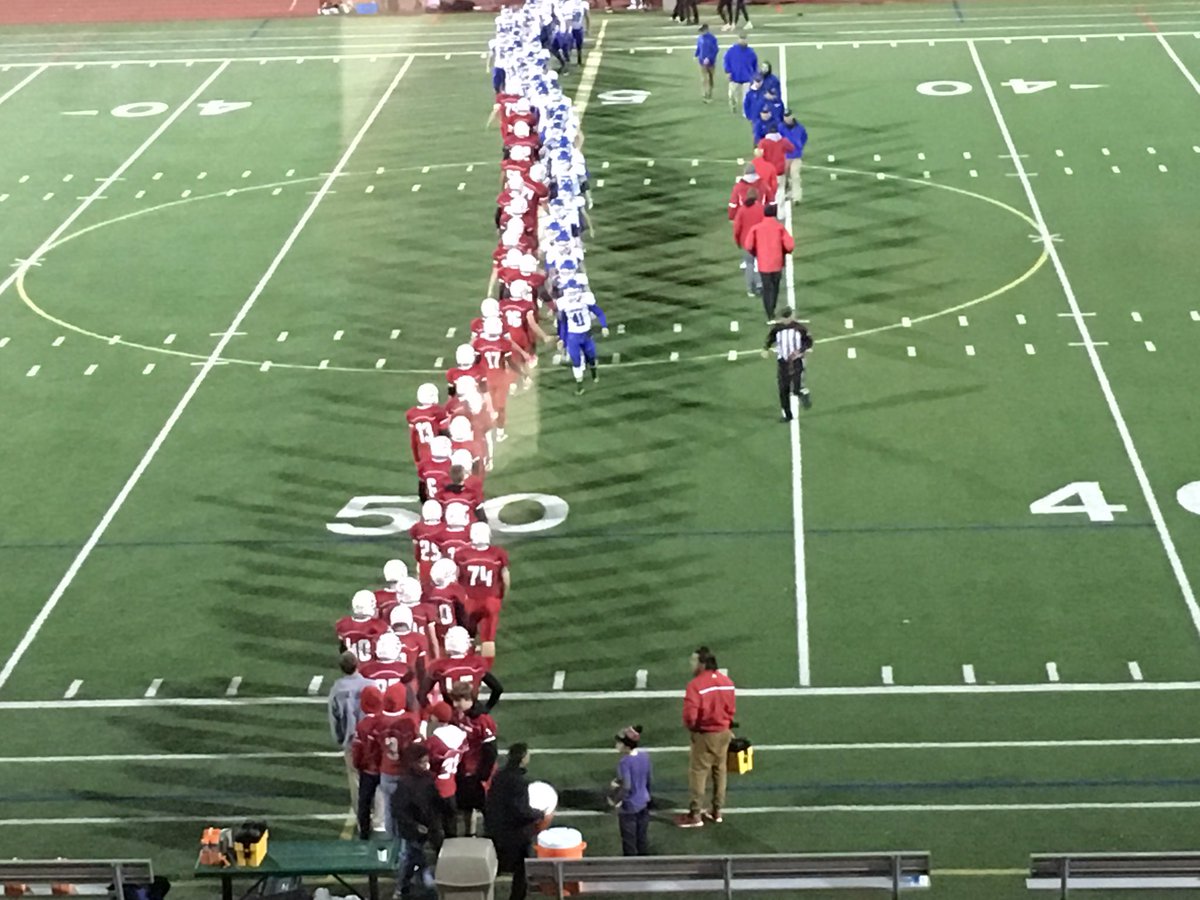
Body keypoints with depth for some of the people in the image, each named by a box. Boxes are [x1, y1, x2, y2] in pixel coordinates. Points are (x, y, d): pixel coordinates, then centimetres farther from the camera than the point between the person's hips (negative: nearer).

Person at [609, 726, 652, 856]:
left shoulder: (624, 762, -23)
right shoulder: (645, 757, -2)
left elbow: (626, 786, -27)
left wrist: (617, 799, -14)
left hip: (629, 807, -7)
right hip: (643, 803, 7)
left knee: (629, 842, 6)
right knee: (642, 839, 17)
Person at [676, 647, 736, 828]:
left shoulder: (696, 685, -23)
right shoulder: (727, 682, -1)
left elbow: (690, 715, -24)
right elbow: (731, 709, 6)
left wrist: (690, 726, -3)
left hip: (705, 734, -7)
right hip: (724, 732, 7)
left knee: (698, 773, 2)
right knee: (719, 771, 17)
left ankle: (695, 815, 6)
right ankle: (717, 810, 27)